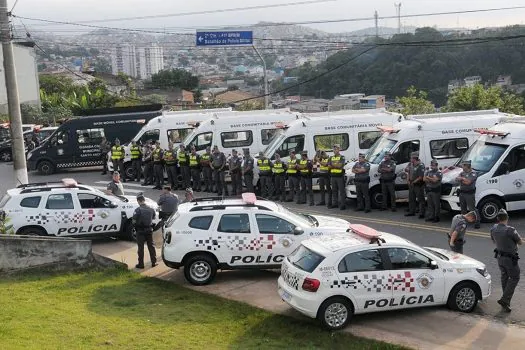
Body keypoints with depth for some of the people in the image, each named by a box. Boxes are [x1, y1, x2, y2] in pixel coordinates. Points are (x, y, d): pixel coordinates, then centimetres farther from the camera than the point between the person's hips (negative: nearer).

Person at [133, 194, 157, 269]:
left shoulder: (138, 210, -18)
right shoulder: (151, 209, 0)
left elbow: (134, 222, -15)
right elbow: (153, 219, 7)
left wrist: (136, 227, 3)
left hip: (140, 231, -4)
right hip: (149, 230, 4)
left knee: (140, 248, 4)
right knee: (151, 246, 15)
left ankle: (141, 264, 8)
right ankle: (154, 262, 21)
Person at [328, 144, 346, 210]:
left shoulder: (342, 157, -2)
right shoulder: (331, 158, 14)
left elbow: (340, 165, -16)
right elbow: (329, 166, 4)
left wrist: (333, 165, -7)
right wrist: (336, 166, -10)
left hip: (340, 176, -6)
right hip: (333, 176, 6)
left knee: (342, 191, -3)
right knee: (334, 191, 10)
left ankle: (343, 204, -2)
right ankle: (334, 203, 17)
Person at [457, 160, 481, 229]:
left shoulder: (473, 173, -10)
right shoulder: (462, 173, 14)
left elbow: (468, 182, -21)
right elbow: (457, 179, 2)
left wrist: (462, 179, -8)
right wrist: (464, 180, -13)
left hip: (470, 194, -8)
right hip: (462, 193, 8)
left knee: (472, 208, -8)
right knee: (463, 208, 15)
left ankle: (477, 222, -4)